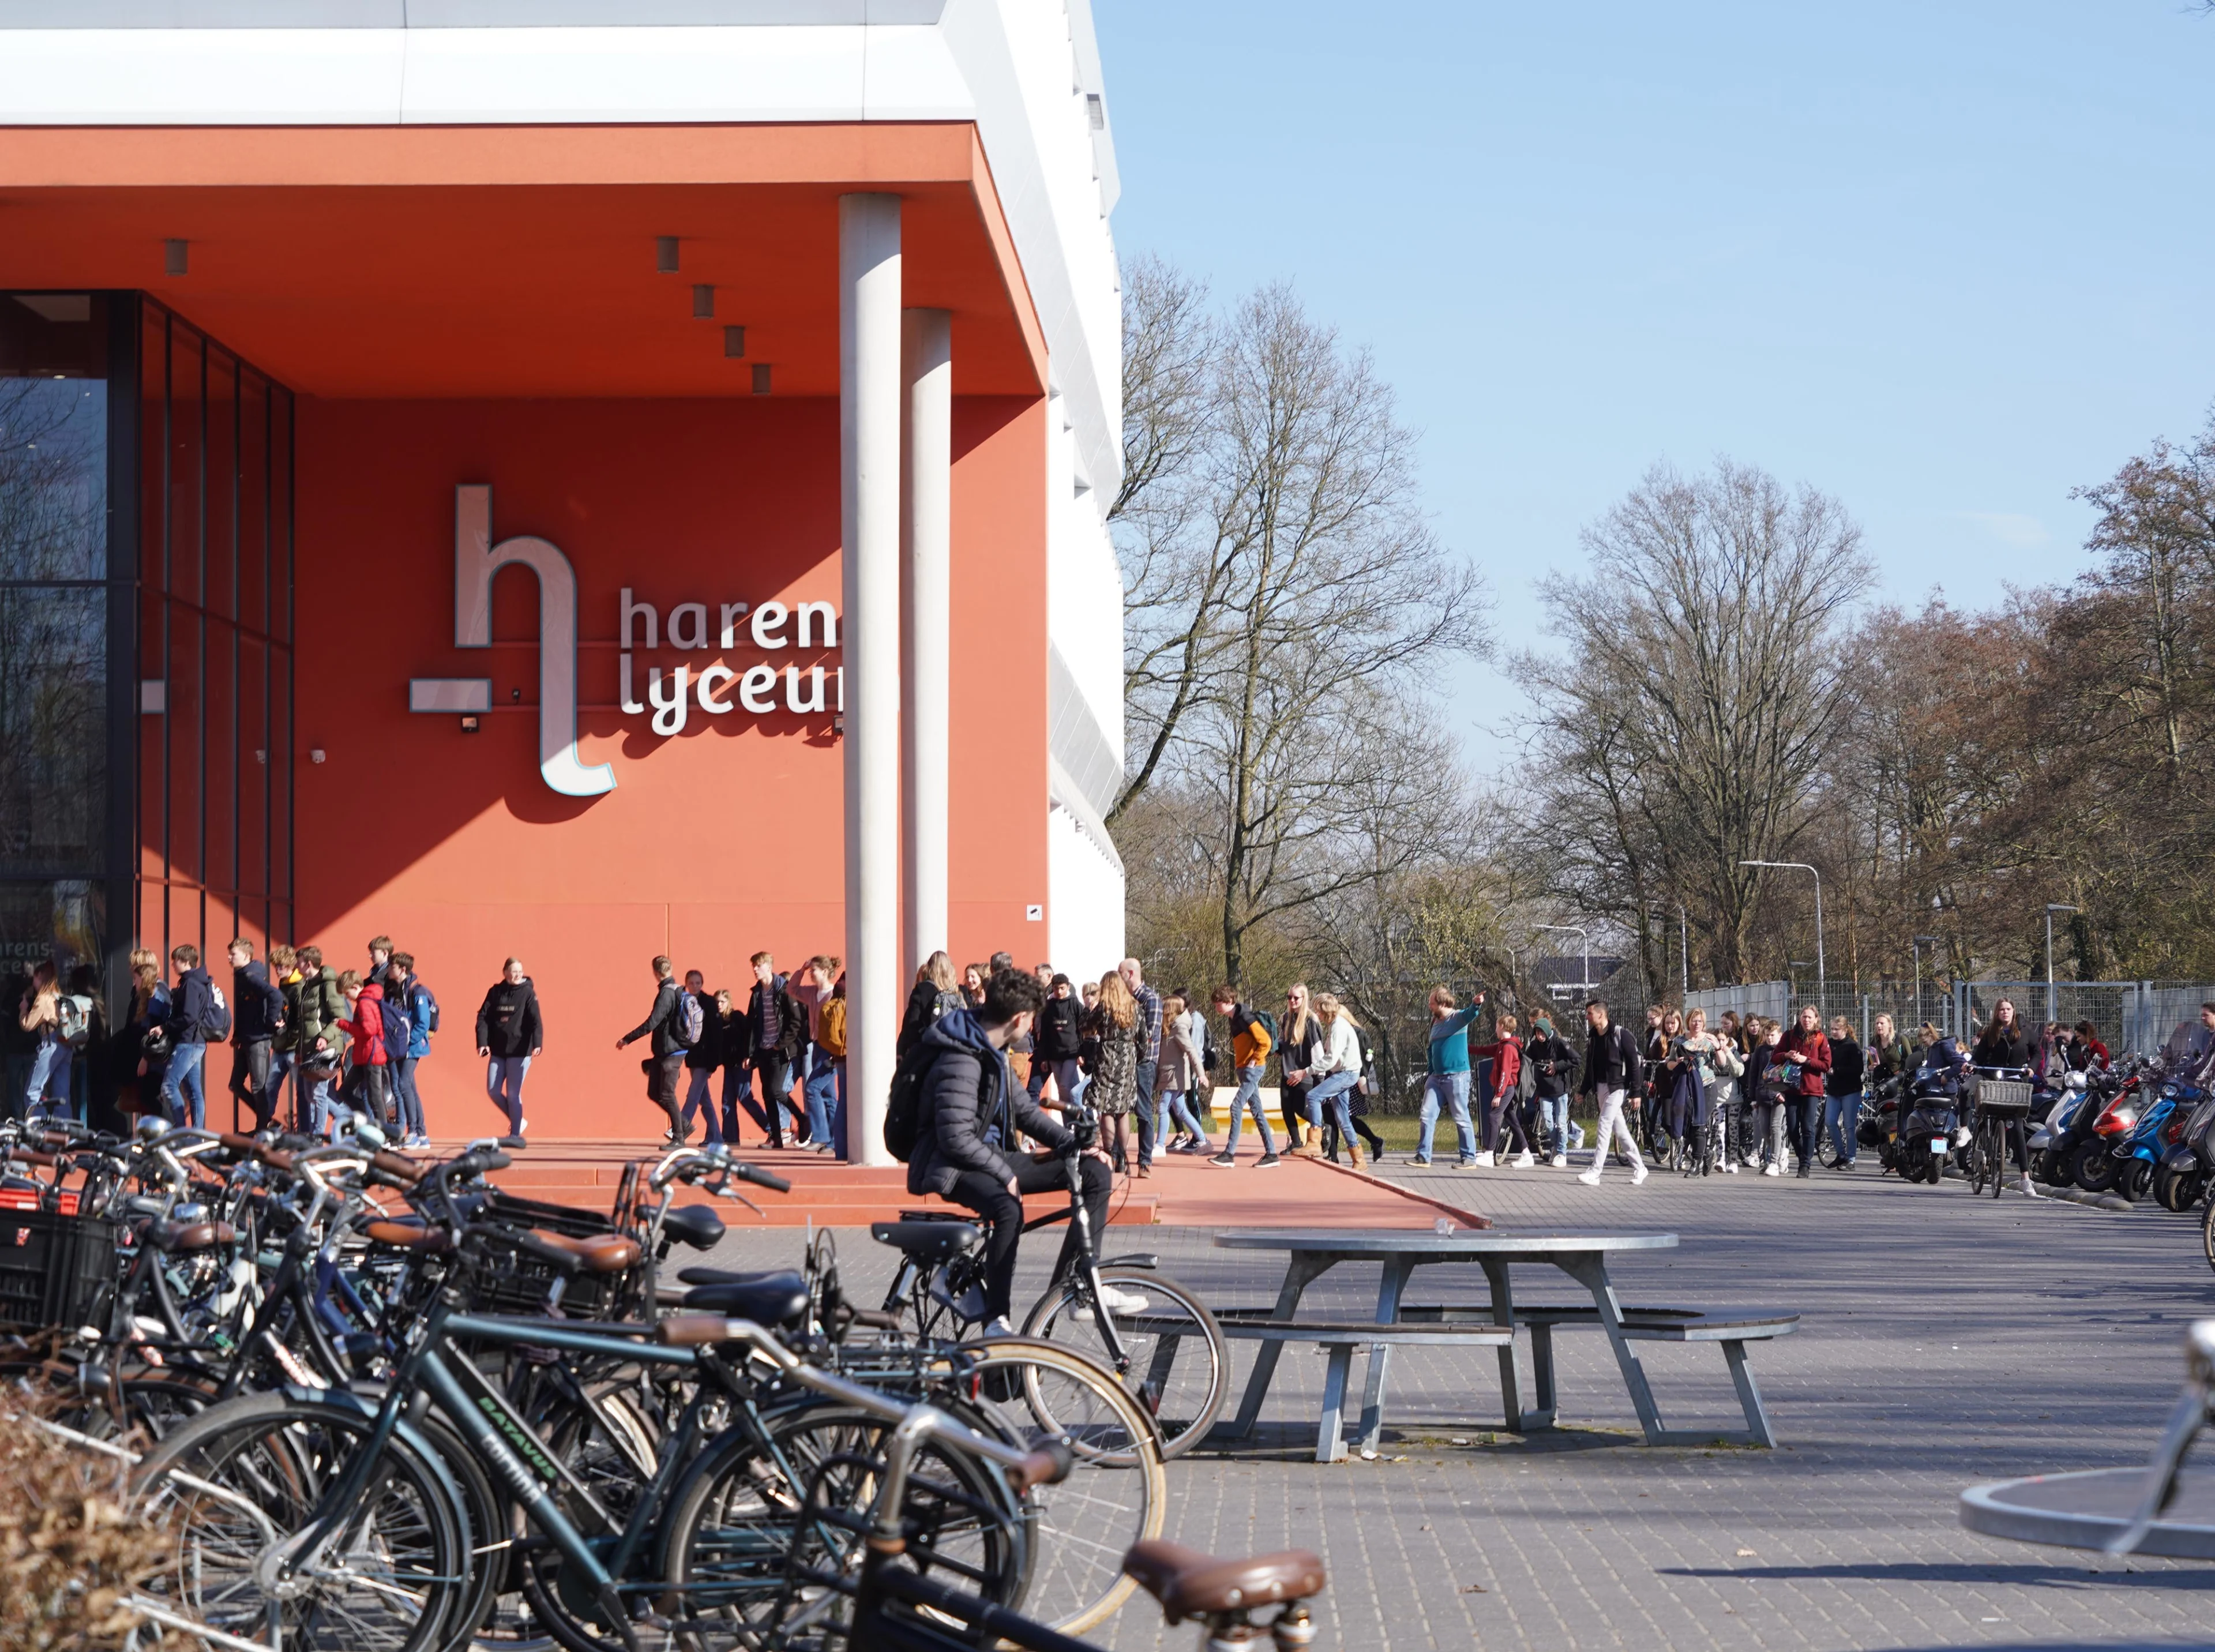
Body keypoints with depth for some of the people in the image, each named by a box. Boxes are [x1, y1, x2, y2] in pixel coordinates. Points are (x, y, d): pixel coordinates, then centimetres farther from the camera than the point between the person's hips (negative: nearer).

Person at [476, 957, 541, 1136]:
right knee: (493, 1090, 2)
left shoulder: (527, 993, -3)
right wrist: (482, 1043, -10)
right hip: (498, 1051, 4)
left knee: (513, 1093, -3)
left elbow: (536, 1021, -12)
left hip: (519, 1051, -4)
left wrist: (537, 1044, -26)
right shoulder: (495, 992, 7)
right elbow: (483, 1017, 4)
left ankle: (515, 1134, 7)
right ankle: (518, 1121, 22)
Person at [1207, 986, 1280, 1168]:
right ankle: (1271, 1154, 11)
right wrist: (1241, 1062, 13)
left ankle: (1229, 1154, -14)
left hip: (1253, 1069, -10)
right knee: (1256, 1111, 9)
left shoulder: (1246, 1018, -16)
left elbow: (1265, 1042, -20)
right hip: (1244, 1070, 10)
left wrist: (1254, 1061, -15)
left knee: (1237, 1107, -13)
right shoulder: (1234, 1019, 13)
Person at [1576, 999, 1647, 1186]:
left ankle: (1595, 1173, -15)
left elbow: (1635, 1063, -12)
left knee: (1605, 1126, -13)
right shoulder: (1592, 1037, 10)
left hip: (1617, 1087, -8)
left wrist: (1635, 1092, -15)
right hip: (1600, 1087, 8)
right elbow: (1590, 1066, 18)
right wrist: (1584, 1091, 15)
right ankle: (1639, 1167, 21)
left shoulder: (1621, 1034, -12)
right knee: (1619, 1129, 11)